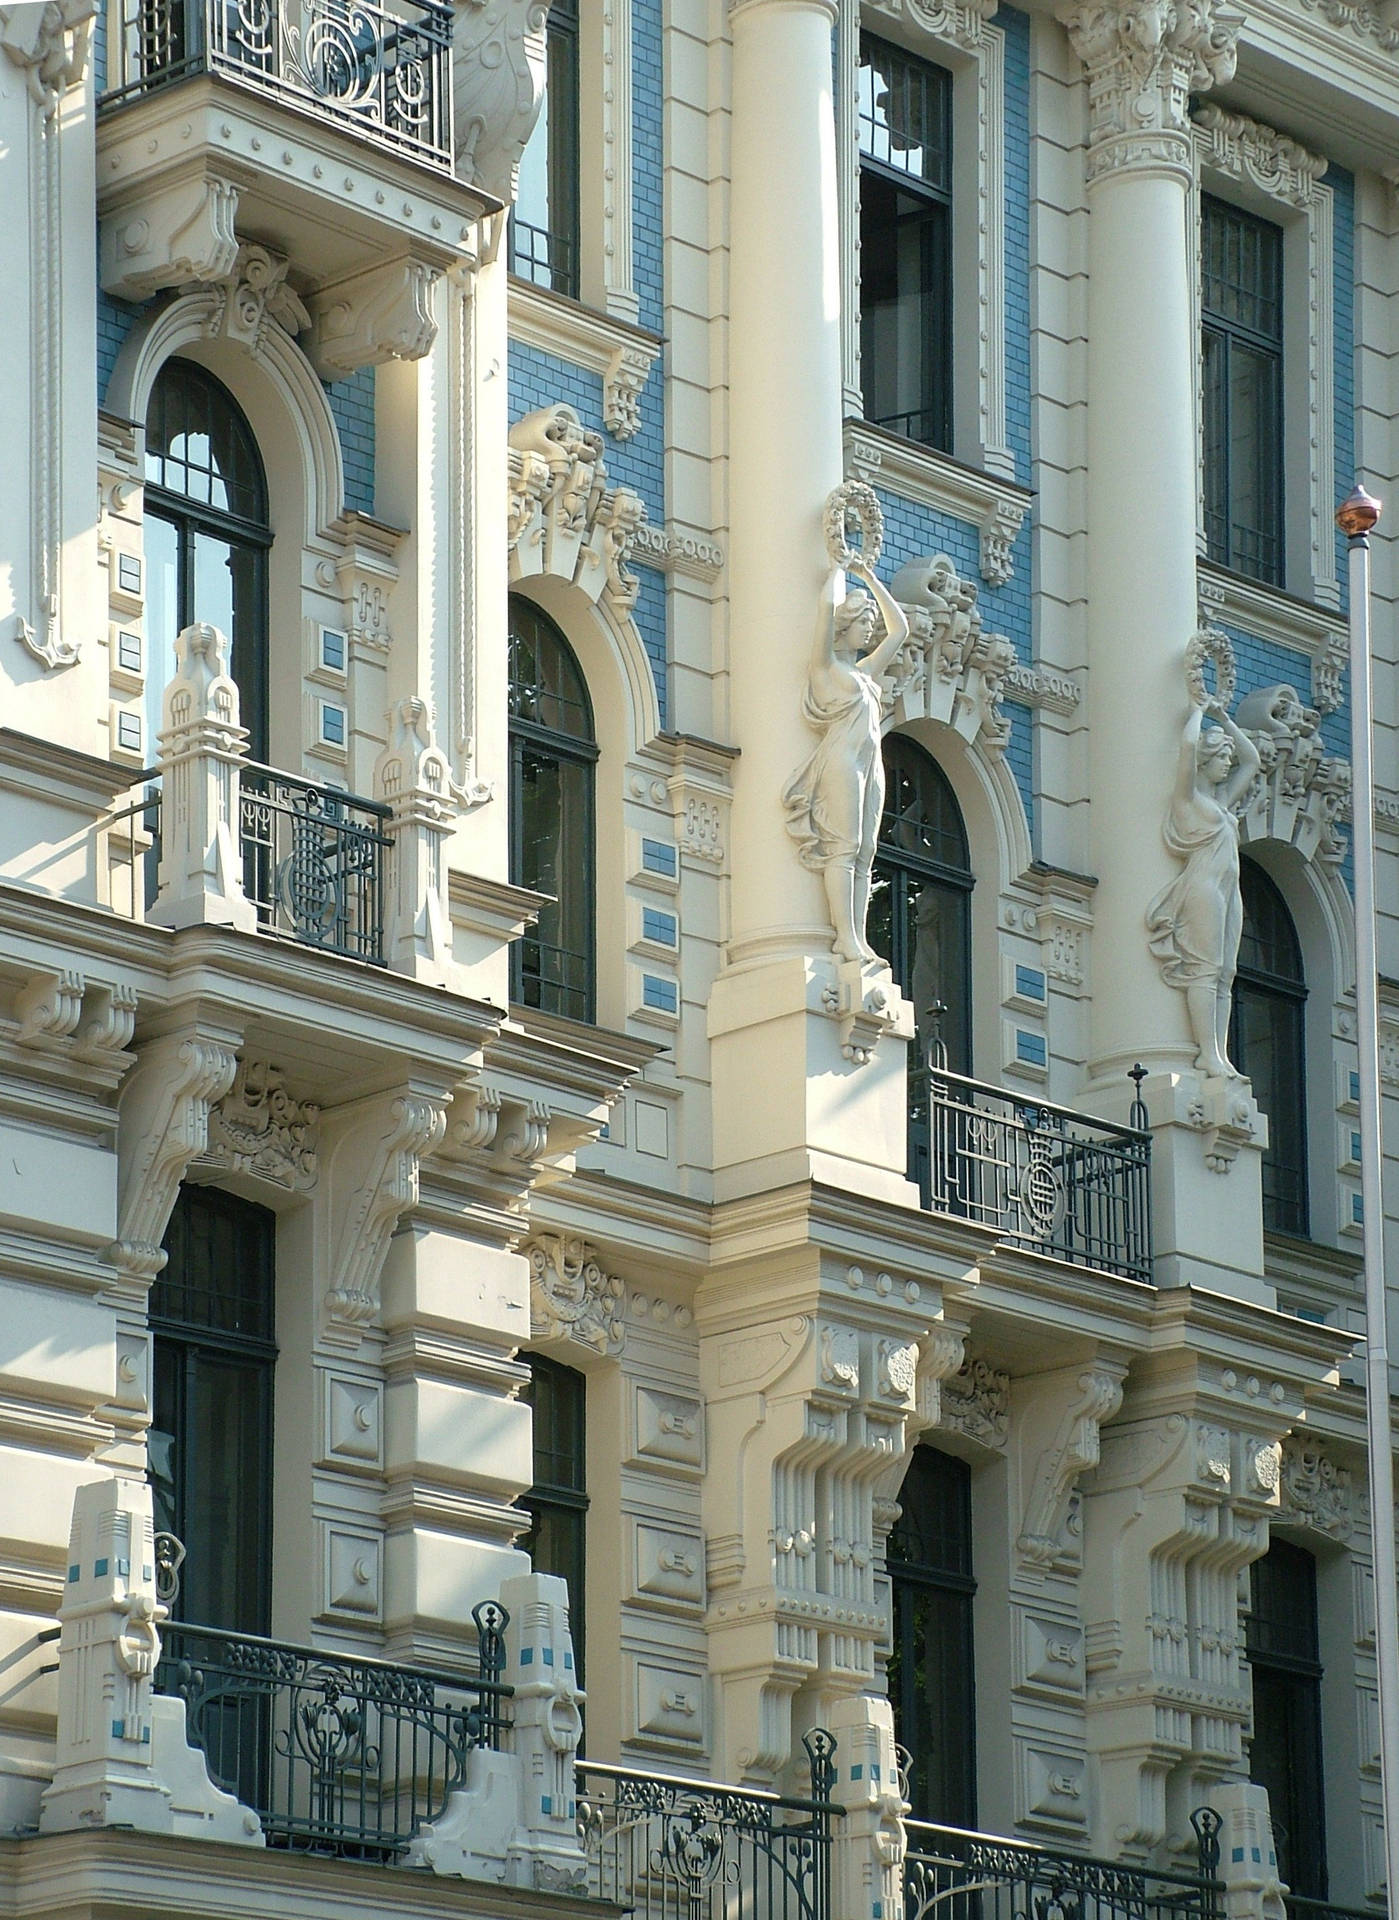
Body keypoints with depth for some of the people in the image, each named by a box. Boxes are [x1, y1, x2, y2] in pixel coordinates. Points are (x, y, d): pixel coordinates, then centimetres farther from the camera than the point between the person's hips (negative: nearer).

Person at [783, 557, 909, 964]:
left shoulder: (864, 669, 26)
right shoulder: (827, 663, 7)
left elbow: (899, 628, 34)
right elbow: (828, 606, -6)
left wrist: (868, 576, 31)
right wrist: (838, 570, 12)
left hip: (871, 762, 8)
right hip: (842, 756, -8)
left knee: (864, 853, -2)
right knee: (843, 847, -15)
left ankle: (858, 939, -9)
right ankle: (846, 937, -23)